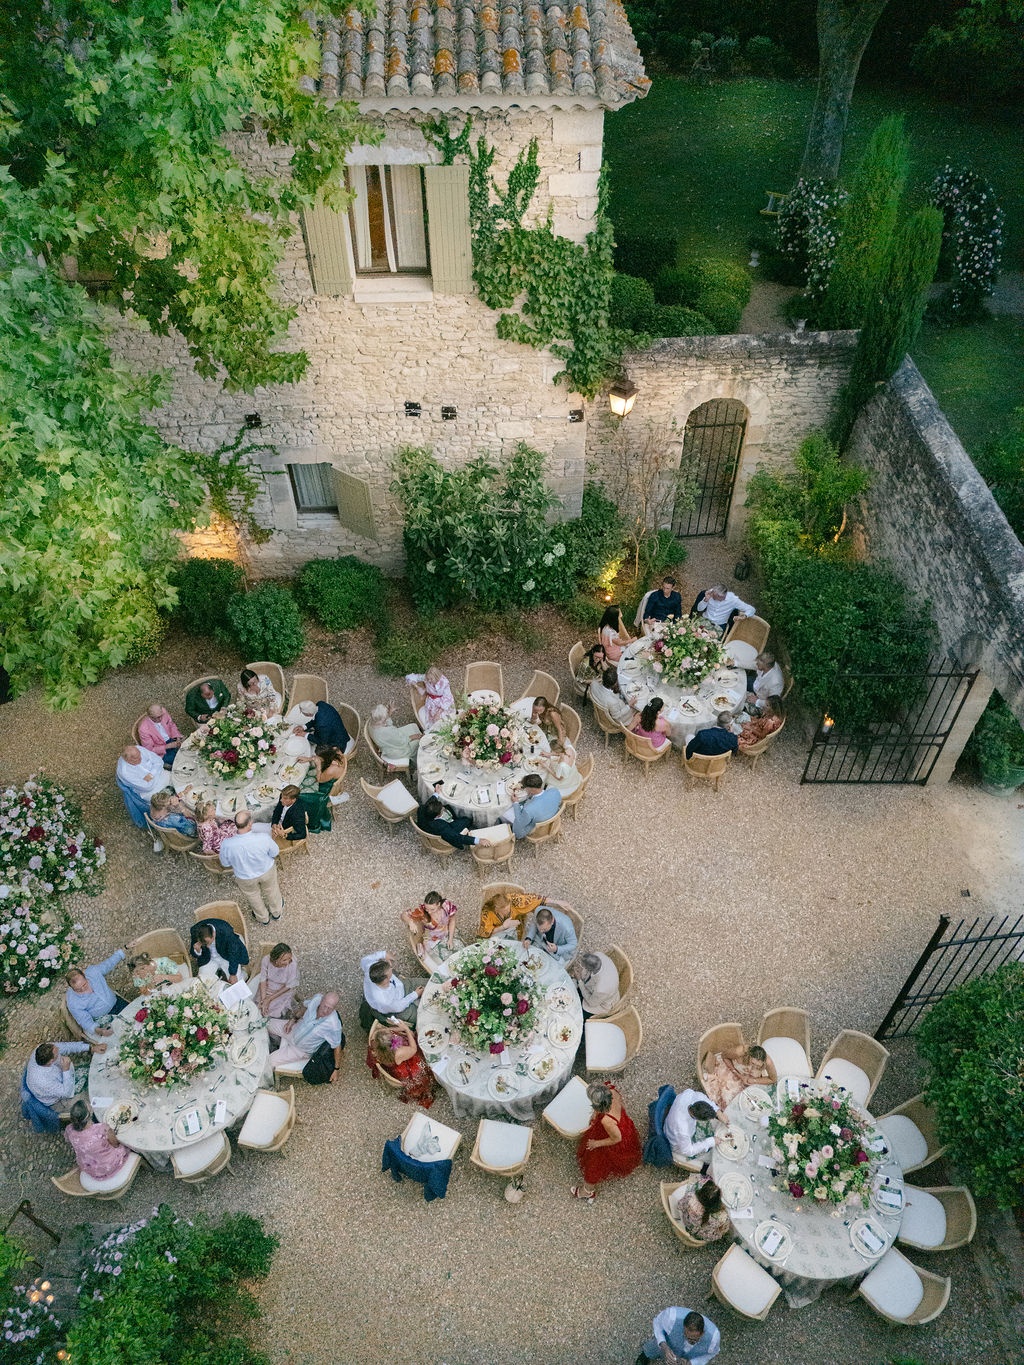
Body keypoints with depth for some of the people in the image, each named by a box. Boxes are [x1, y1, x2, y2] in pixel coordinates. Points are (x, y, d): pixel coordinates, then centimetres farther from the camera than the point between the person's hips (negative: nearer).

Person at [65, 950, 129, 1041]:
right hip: (102, 1020, -4)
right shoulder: (73, 1003, -26)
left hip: (115, 1002, 4)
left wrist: (120, 953, 16)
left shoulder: (93, 971, -18)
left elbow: (108, 963, 2)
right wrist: (96, 1030, -45)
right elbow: (86, 1022, -25)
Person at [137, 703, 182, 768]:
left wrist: (177, 738, -10)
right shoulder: (144, 729, -29)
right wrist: (168, 746, -25)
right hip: (161, 753, -6)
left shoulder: (163, 712, -16)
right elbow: (150, 750, -18)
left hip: (172, 740, 6)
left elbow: (171, 725, 4)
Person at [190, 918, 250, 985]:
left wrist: (233, 974, -19)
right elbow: (195, 955, -11)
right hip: (209, 960, 2)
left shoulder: (225, 931, -36)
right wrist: (197, 951, -35)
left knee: (235, 982, -14)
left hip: (227, 958, -2)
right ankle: (217, 973, 16)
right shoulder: (195, 931, -27)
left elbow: (233, 953, -21)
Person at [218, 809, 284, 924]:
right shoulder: (264, 838, -37)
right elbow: (275, 853, -15)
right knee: (271, 892, 33)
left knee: (253, 897, 32)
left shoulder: (227, 844, -34)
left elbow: (225, 863, -13)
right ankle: (276, 912, 60)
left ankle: (263, 918, 58)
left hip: (246, 879, 0)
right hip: (267, 872, 0)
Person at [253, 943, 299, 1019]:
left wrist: (269, 999, -18)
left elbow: (288, 987, -20)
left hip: (284, 991, -2)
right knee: (260, 1009, -7)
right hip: (267, 988, 2)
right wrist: (263, 999, -22)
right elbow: (263, 980, -14)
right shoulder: (266, 960, -26)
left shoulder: (293, 964, -33)